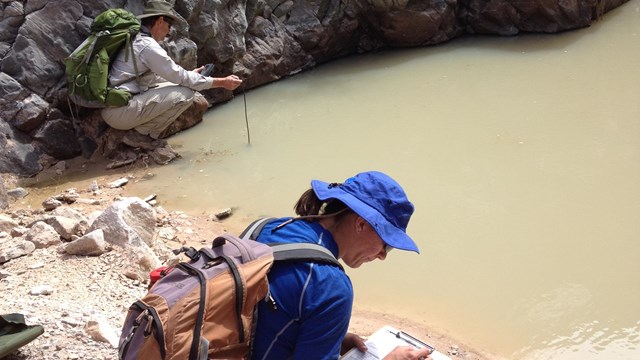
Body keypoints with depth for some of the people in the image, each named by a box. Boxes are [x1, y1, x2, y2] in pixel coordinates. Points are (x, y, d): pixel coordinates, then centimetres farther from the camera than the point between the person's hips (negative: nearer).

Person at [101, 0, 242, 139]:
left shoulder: (135, 39, 14)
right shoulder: (148, 46, -15)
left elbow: (152, 77, 23)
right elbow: (181, 78, -12)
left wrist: (190, 74, 26)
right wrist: (223, 82, -5)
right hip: (119, 112, -10)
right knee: (186, 93, -14)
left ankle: (141, 131, 8)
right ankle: (141, 134, -4)